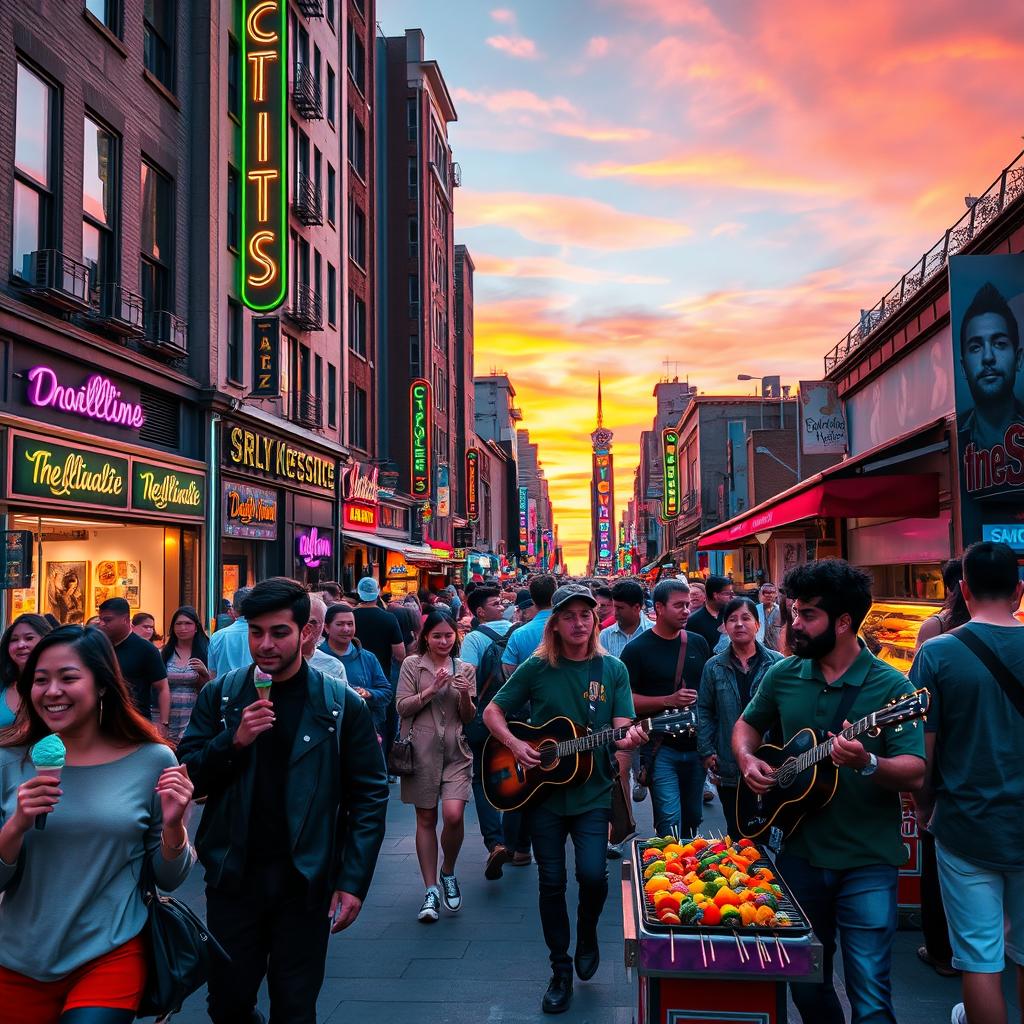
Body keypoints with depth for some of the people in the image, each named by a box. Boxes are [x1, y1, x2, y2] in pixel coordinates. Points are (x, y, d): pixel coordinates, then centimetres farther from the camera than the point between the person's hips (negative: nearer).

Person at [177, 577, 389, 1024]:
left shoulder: (342, 705, -6)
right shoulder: (220, 695, -1)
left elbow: (370, 796, -3)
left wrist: (353, 882, -9)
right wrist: (234, 741, -20)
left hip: (306, 882, -2)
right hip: (233, 875, 2)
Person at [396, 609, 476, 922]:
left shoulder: (465, 669, 10)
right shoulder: (412, 665, 4)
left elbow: (469, 718, 8)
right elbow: (402, 707, -3)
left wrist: (465, 695, -11)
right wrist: (432, 689, -14)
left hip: (456, 752, 1)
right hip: (422, 751, -1)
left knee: (454, 815, -14)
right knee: (426, 818, 5)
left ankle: (448, 873, 14)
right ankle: (431, 890, 16)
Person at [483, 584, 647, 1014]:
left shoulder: (613, 670, -1)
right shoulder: (537, 667, -4)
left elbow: (622, 733, -4)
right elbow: (492, 712, 2)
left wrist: (630, 737, -27)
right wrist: (515, 745, -14)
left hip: (592, 793, 0)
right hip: (542, 791, 0)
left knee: (593, 874, -13)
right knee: (551, 882, 6)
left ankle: (587, 934, 21)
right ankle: (561, 970, 26)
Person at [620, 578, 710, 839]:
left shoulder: (698, 643, 8)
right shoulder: (637, 649, -7)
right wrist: (669, 701, -20)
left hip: (696, 746, 5)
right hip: (661, 748, -5)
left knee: (693, 818, 16)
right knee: (670, 822, -11)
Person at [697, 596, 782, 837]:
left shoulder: (777, 663, -2)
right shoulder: (714, 667, 2)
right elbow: (704, 711, 5)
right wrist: (707, 752, -1)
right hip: (729, 768, 1)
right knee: (736, 833, 11)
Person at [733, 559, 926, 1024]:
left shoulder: (889, 686, -12)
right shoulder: (782, 675, 1)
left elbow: (915, 773, -16)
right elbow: (747, 724, 16)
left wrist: (867, 764, -35)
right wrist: (747, 760, -3)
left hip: (867, 863, -4)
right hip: (798, 852, 4)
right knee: (805, 985, 18)